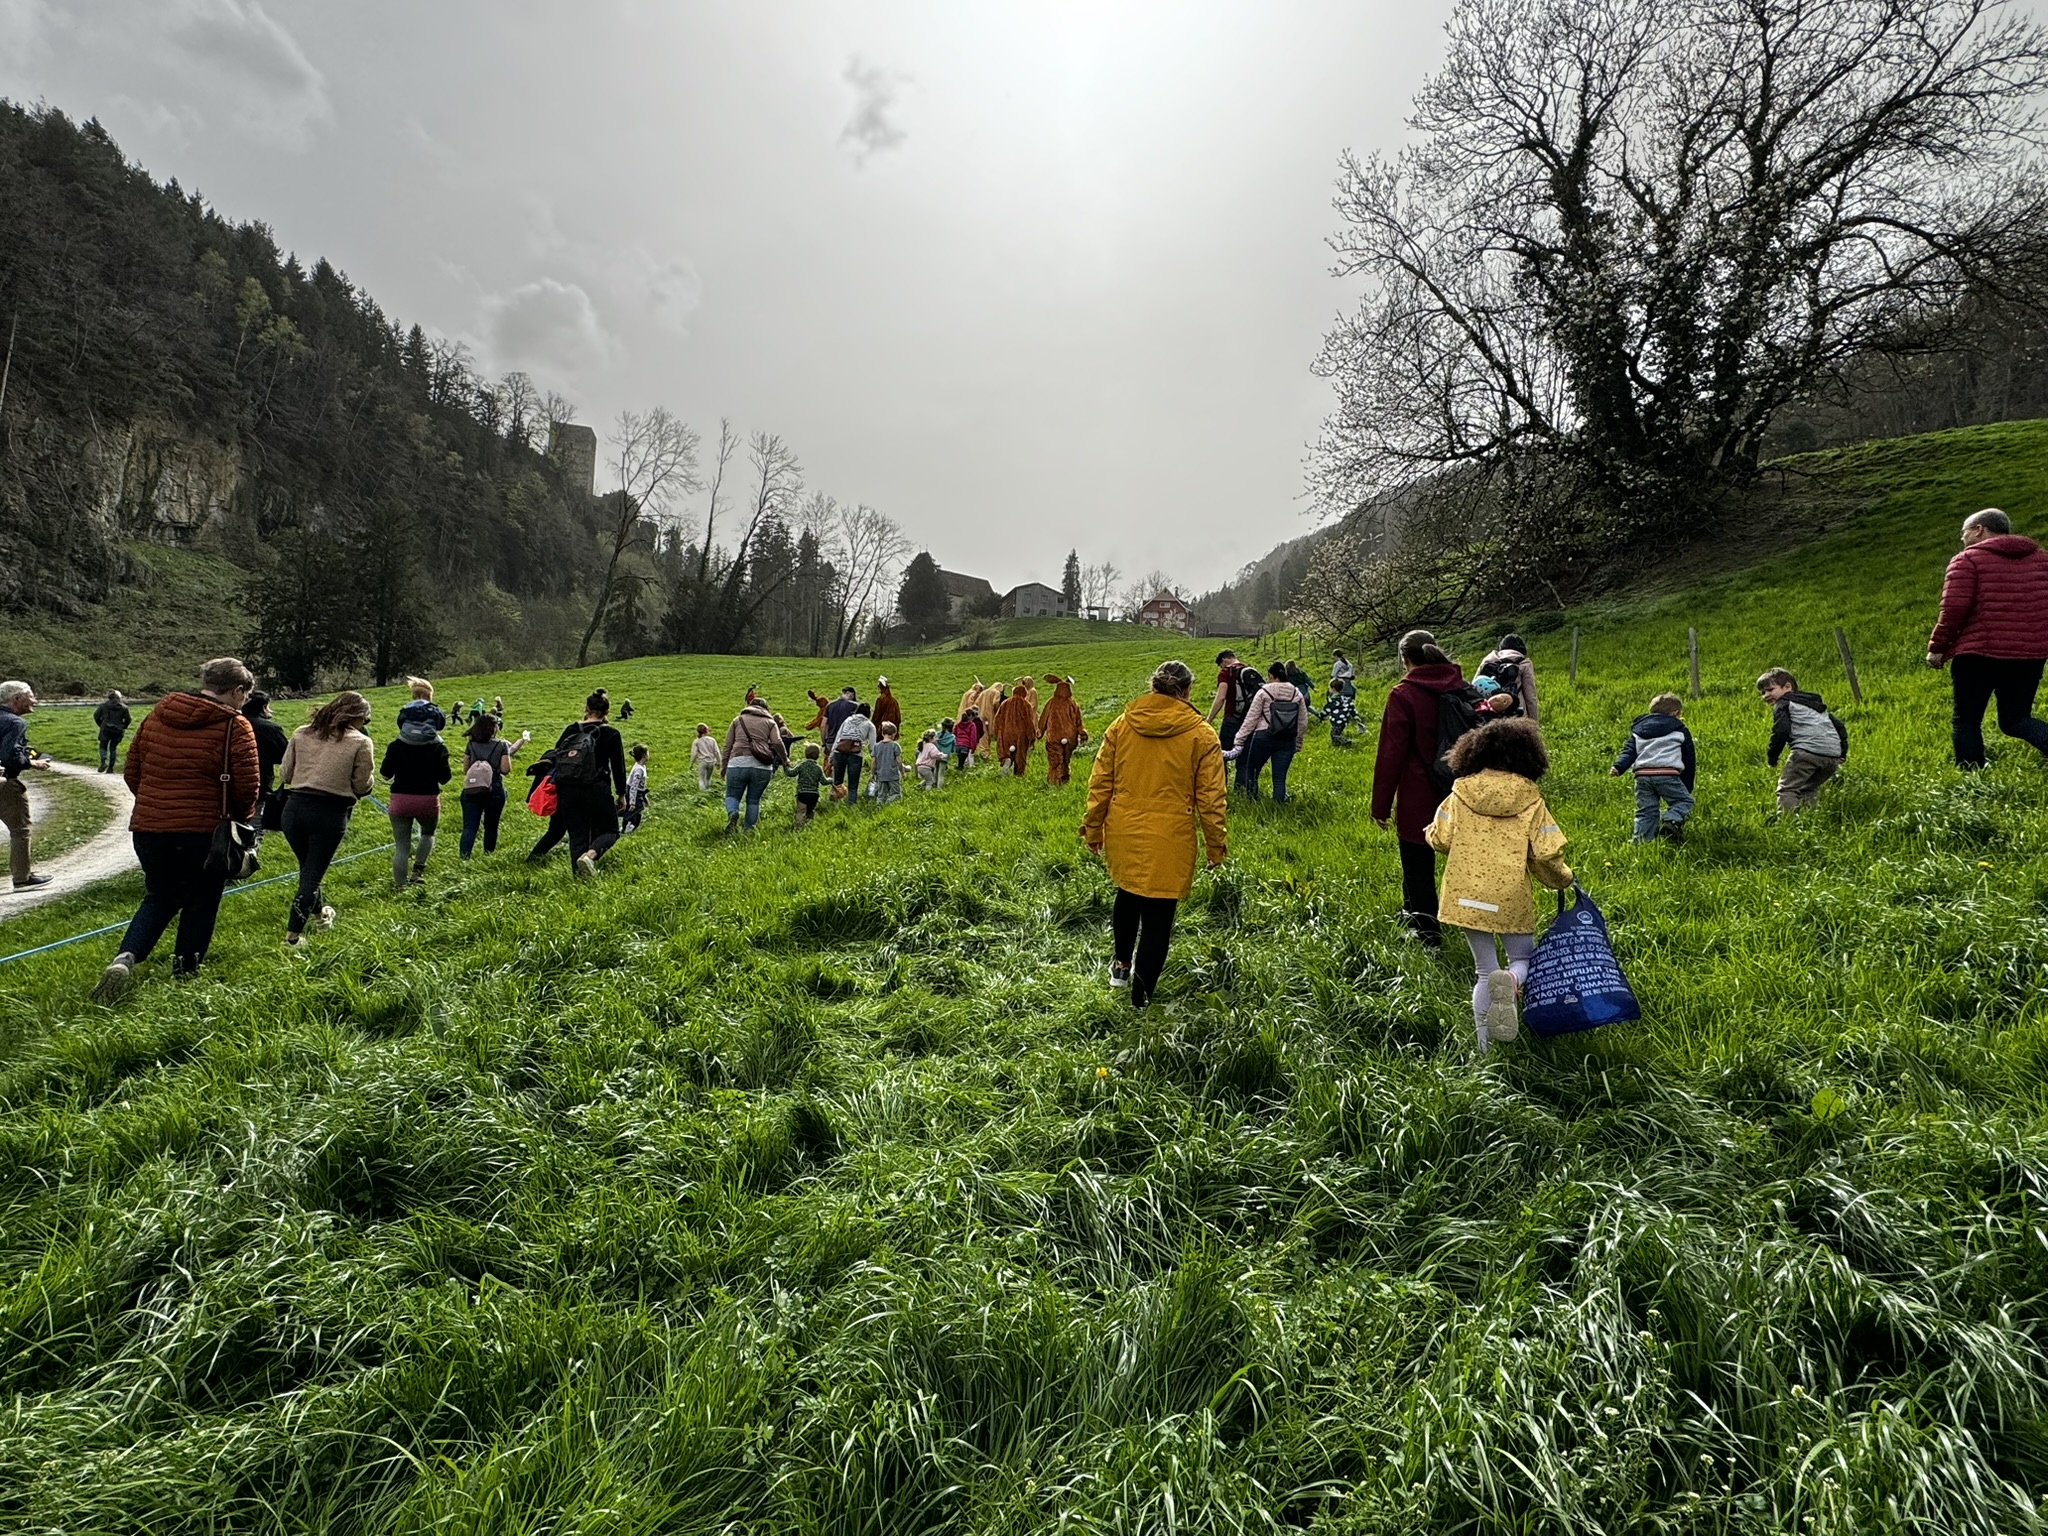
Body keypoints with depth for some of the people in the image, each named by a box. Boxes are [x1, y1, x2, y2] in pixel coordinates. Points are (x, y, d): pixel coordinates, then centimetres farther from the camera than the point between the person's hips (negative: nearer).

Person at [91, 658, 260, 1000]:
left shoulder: (156, 715, 6)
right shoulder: (235, 727, -11)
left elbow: (131, 771, 11)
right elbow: (247, 787, -11)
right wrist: (240, 818, 9)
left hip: (148, 827, 5)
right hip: (203, 831, -5)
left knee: (159, 899, 21)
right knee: (200, 902, 14)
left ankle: (125, 957, 0)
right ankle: (185, 972, 22)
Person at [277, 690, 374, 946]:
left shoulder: (301, 733, 6)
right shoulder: (360, 742, -6)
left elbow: (284, 774, 9)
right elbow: (362, 786, -3)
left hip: (295, 808, 5)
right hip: (331, 813, -4)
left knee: (308, 867, 25)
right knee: (313, 874, 6)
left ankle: (318, 912, 47)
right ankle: (293, 935, 7)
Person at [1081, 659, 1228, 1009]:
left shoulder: (1121, 725, 0)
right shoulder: (1201, 735, -7)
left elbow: (1100, 783, 3)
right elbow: (1211, 798, -6)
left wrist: (1093, 829, 14)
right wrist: (1216, 845, 5)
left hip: (1124, 834, 4)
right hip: (1169, 842, -4)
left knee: (1127, 895, 27)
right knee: (1158, 914, 8)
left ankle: (1121, 964, 41)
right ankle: (1142, 991, 15)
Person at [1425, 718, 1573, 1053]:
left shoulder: (1460, 792, -1)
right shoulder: (1529, 798, -4)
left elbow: (1439, 840, 0)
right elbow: (1546, 854, -4)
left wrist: (1449, 835, 24)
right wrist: (1561, 880, 17)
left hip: (1467, 896, 2)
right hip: (1511, 899, -2)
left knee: (1484, 972, 14)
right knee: (1524, 960, 19)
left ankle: (1485, 1048, 11)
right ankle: (1510, 980, -17)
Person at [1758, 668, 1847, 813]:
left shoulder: (1783, 704, 8)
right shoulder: (1815, 703, 34)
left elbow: (1781, 730, -8)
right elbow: (1839, 726, 32)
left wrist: (1772, 756, -1)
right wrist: (1843, 751, 35)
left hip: (1808, 751, -8)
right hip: (1833, 757, 8)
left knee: (1787, 788, -7)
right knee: (1808, 788, 23)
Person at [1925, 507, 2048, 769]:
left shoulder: (1967, 560, -4)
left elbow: (1954, 609, -13)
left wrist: (1937, 647, -5)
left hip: (1978, 653, -6)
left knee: (1965, 720, 5)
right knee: (2015, 720, 14)